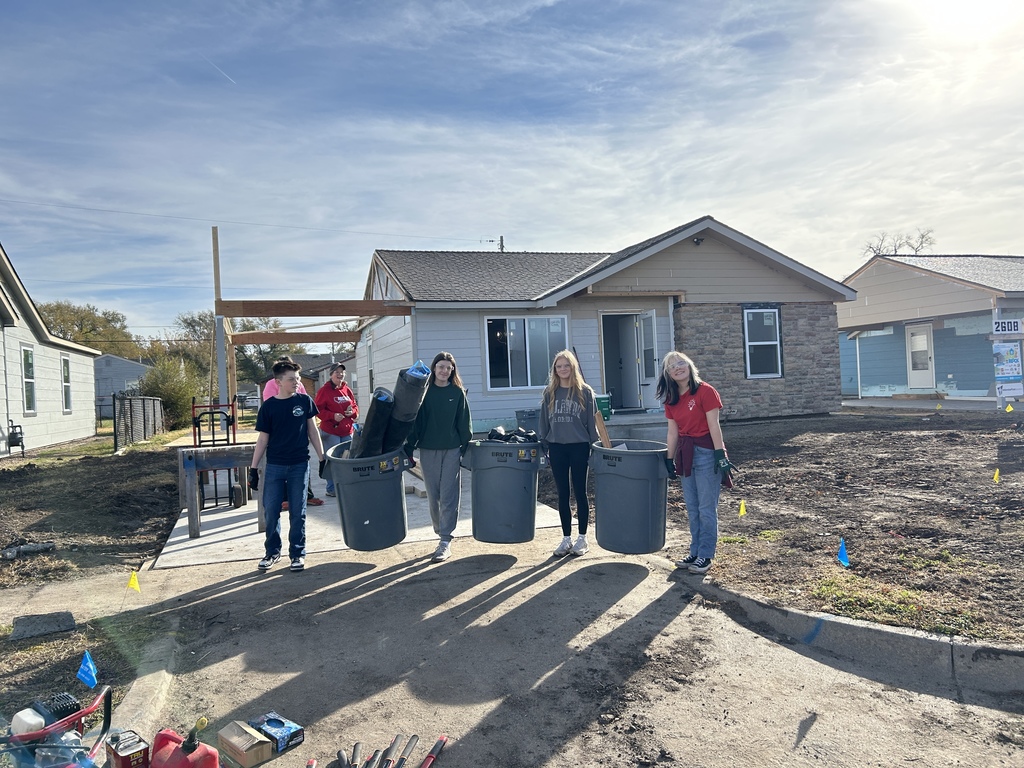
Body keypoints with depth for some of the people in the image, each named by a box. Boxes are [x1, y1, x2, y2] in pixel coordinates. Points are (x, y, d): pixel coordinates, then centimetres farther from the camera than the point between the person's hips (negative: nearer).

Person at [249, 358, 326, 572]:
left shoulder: (305, 401, -1)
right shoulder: (268, 406, -2)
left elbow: (313, 430, 7)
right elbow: (263, 439, 2)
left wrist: (322, 458, 6)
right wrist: (253, 468, 0)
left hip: (299, 466, 0)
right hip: (274, 467, 0)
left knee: (297, 513, 5)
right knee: (271, 511, 5)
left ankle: (297, 554, 17)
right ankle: (272, 552, 23)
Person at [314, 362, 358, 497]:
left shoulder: (347, 390, 11)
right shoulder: (324, 390, -6)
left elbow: (355, 407, 18)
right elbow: (318, 409, -10)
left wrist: (353, 412, -4)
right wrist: (333, 416, -21)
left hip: (347, 431, 6)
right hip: (330, 432, -6)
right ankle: (331, 489, 8)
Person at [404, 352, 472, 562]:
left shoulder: (457, 392, 3)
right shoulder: (425, 391, 3)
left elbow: (464, 422, 4)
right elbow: (416, 421, 3)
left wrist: (466, 447, -2)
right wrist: (409, 447, -1)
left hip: (452, 450, -1)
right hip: (428, 450, 1)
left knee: (449, 497, -2)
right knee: (433, 497, 8)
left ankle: (445, 542, 1)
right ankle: (442, 534, 23)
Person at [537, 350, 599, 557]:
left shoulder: (585, 392, -1)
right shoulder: (549, 393, 7)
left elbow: (592, 422, 0)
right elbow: (543, 422, 9)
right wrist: (544, 446, 5)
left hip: (579, 447, -3)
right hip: (557, 448, 3)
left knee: (580, 492, 5)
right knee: (562, 495, 8)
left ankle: (582, 538, 17)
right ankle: (566, 538, 17)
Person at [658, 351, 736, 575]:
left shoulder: (705, 391, -12)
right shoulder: (671, 399, 8)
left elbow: (714, 426, -14)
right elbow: (673, 432, 11)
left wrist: (720, 455, -16)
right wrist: (669, 459, 11)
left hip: (706, 452, -7)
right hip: (685, 454, 7)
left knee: (706, 508, 1)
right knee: (692, 509, 14)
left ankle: (706, 556, 12)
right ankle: (695, 552, 24)